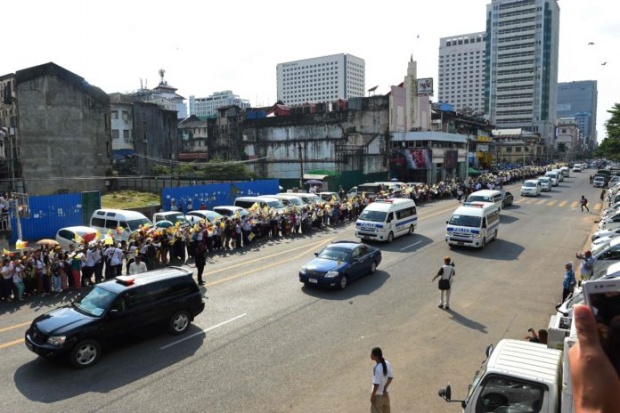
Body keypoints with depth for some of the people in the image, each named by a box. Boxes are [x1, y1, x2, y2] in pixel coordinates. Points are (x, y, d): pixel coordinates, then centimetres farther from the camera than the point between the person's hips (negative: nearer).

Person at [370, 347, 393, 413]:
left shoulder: (377, 368, -28)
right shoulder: (387, 363, -4)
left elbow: (376, 384, -23)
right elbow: (390, 377, 2)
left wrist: (373, 395, -13)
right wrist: (385, 388, 4)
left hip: (378, 395, -8)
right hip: (385, 394, 8)